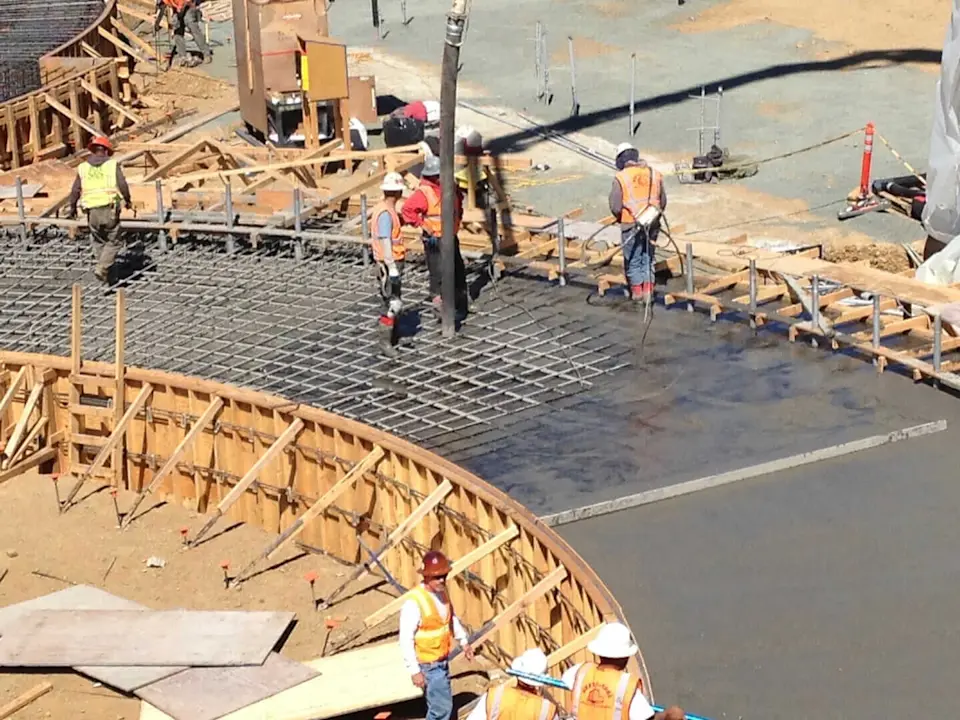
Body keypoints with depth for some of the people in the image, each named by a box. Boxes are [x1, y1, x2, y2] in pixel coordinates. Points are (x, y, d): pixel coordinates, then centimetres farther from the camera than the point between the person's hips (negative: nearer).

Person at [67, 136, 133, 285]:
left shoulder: (83, 167, 8)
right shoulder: (112, 164, 1)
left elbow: (75, 190, 8)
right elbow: (123, 185, -5)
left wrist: (72, 207, 24)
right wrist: (127, 200, 13)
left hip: (92, 211, 3)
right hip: (110, 208, -3)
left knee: (99, 242, 19)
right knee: (113, 242, 7)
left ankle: (105, 274, 20)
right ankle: (102, 269, -12)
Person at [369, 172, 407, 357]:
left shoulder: (388, 210, 10)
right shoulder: (386, 213, -21)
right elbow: (385, 241, -25)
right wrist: (392, 267, -26)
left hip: (391, 263, 10)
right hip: (390, 264, -10)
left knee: (393, 300, 20)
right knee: (392, 303, -10)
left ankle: (394, 336, 31)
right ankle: (385, 342, -9)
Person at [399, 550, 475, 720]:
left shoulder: (441, 591, -3)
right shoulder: (414, 602, -28)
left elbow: (451, 616, 17)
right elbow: (406, 640, -26)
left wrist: (463, 641, 22)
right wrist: (414, 671, -24)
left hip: (442, 660, 8)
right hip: (427, 664, -8)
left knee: (442, 703, 21)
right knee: (442, 706, -8)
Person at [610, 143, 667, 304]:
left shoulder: (621, 178, -11)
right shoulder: (654, 174, 3)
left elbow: (615, 206, -11)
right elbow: (663, 201, 9)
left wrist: (620, 218, 9)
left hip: (631, 225, -4)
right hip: (652, 224, 4)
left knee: (633, 259, 11)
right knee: (648, 258, 17)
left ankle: (637, 291, 16)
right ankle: (648, 291, 15)